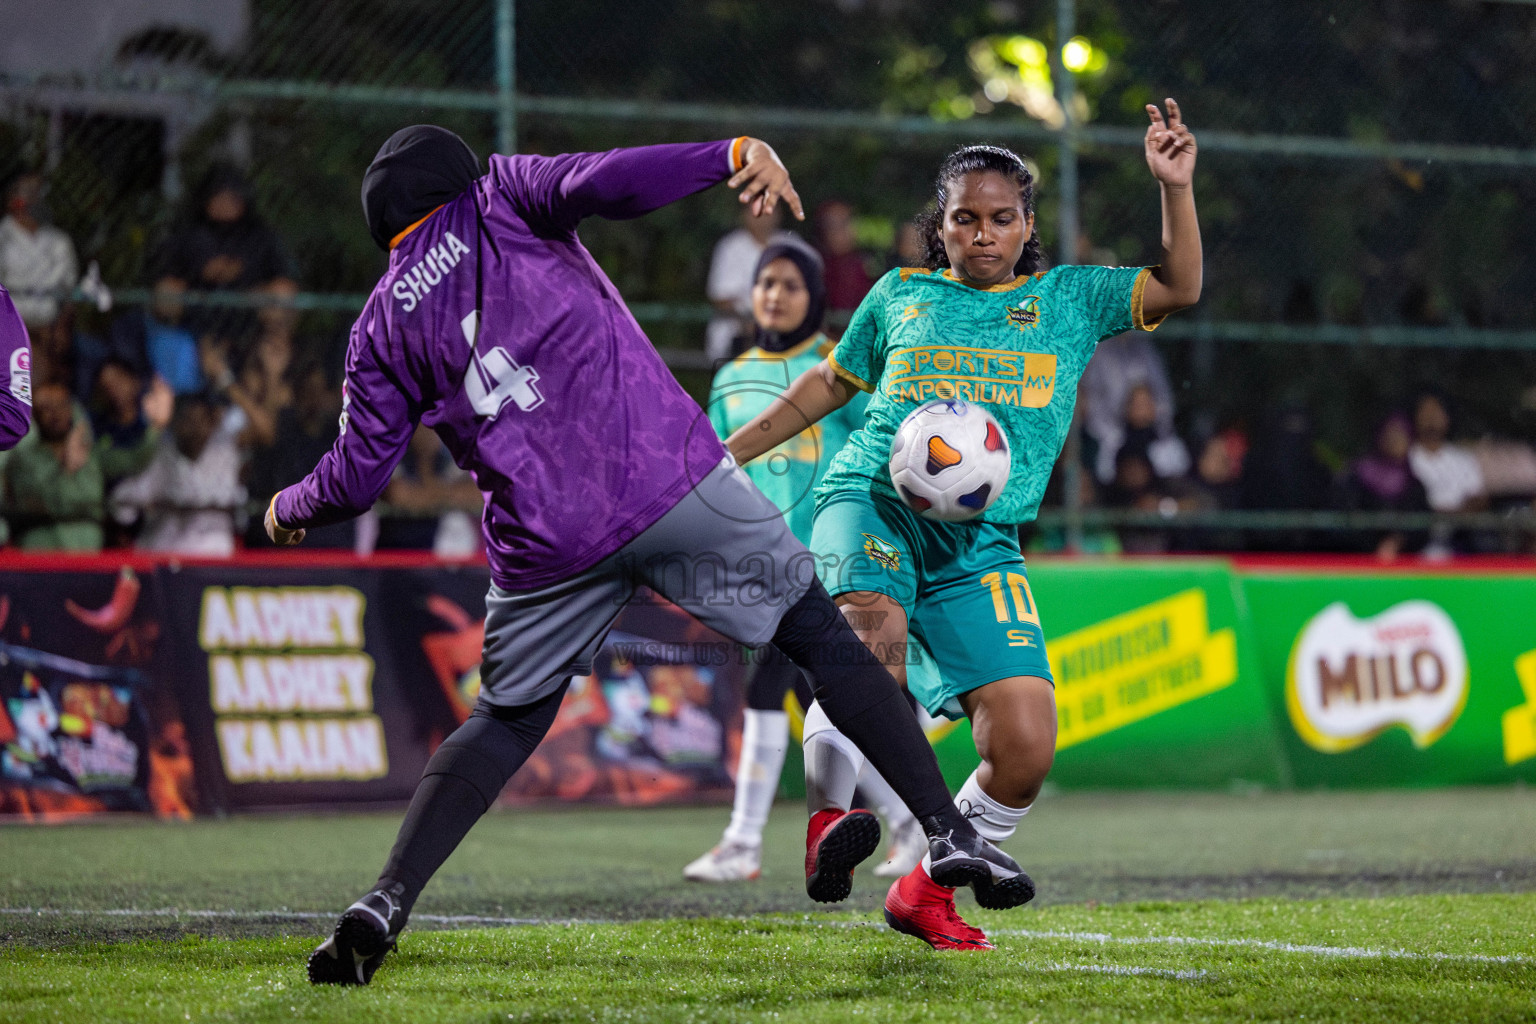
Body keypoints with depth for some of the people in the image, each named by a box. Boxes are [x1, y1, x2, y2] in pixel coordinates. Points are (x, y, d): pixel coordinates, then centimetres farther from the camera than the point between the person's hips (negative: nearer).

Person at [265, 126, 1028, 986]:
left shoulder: (381, 325, 16)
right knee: (823, 635, 9)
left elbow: (359, 475, 14)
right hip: (670, 478, -2)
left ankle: (383, 906, 3)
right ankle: (949, 831, 1)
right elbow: (598, 182, -9)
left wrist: (290, 509, 33)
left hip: (545, 543, 3)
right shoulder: (496, 198, 12)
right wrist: (736, 155, -8)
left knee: (508, 719, 19)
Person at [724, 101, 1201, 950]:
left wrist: (1175, 188, -6)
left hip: (981, 543, 2)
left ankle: (925, 890, 13)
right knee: (873, 632, -38)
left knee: (1026, 749, -10)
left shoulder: (1068, 299, 16)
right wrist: (728, 453, 29)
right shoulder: (901, 295, 16)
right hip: (872, 503, -2)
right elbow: (829, 383, 28)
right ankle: (830, 815, -21)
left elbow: (1179, 287, 8)